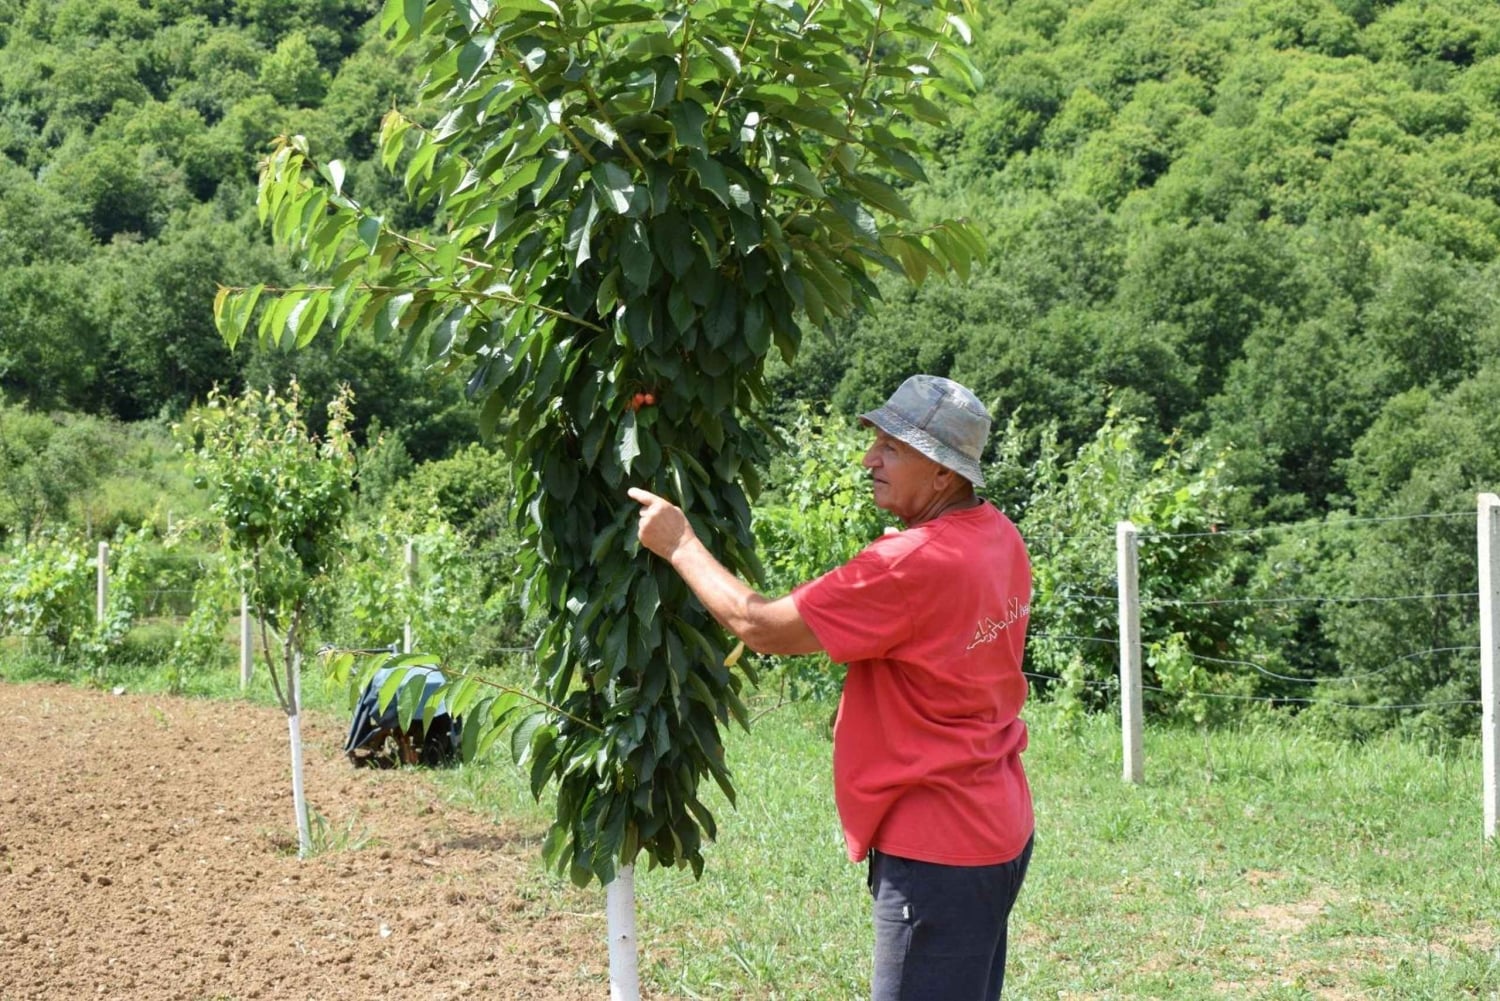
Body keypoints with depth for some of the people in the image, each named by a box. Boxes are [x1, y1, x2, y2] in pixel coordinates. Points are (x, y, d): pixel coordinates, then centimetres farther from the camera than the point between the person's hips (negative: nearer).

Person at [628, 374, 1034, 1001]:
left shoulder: (914, 565, -24)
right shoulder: (997, 536, 5)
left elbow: (759, 626, -18)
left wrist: (680, 545, -6)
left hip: (937, 850, -10)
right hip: (997, 830, 10)